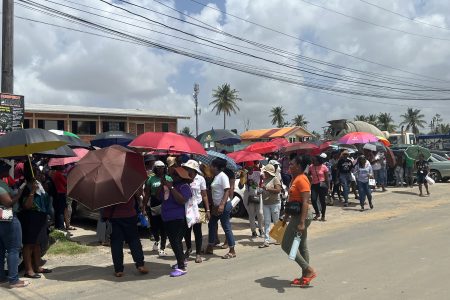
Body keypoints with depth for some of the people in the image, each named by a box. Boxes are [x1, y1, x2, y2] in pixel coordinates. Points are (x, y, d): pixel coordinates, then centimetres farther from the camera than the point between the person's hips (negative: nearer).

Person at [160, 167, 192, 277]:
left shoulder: (184, 186, -11)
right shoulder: (170, 184, 13)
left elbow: (182, 200, -27)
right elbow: (159, 196, 15)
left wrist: (171, 187, -25)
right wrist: (162, 185, -1)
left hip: (178, 219, -9)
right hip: (167, 219, 9)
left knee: (175, 242, -14)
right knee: (174, 241, 18)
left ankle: (182, 267, -11)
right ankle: (182, 261, 34)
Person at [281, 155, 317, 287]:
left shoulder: (301, 179, -17)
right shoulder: (295, 179, 13)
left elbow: (305, 202, -24)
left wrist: (302, 223, -29)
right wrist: (286, 217, 25)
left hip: (301, 216, -10)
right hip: (296, 216, 10)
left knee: (286, 245, -6)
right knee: (302, 246, 12)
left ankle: (309, 270, -1)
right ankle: (305, 277, 19)